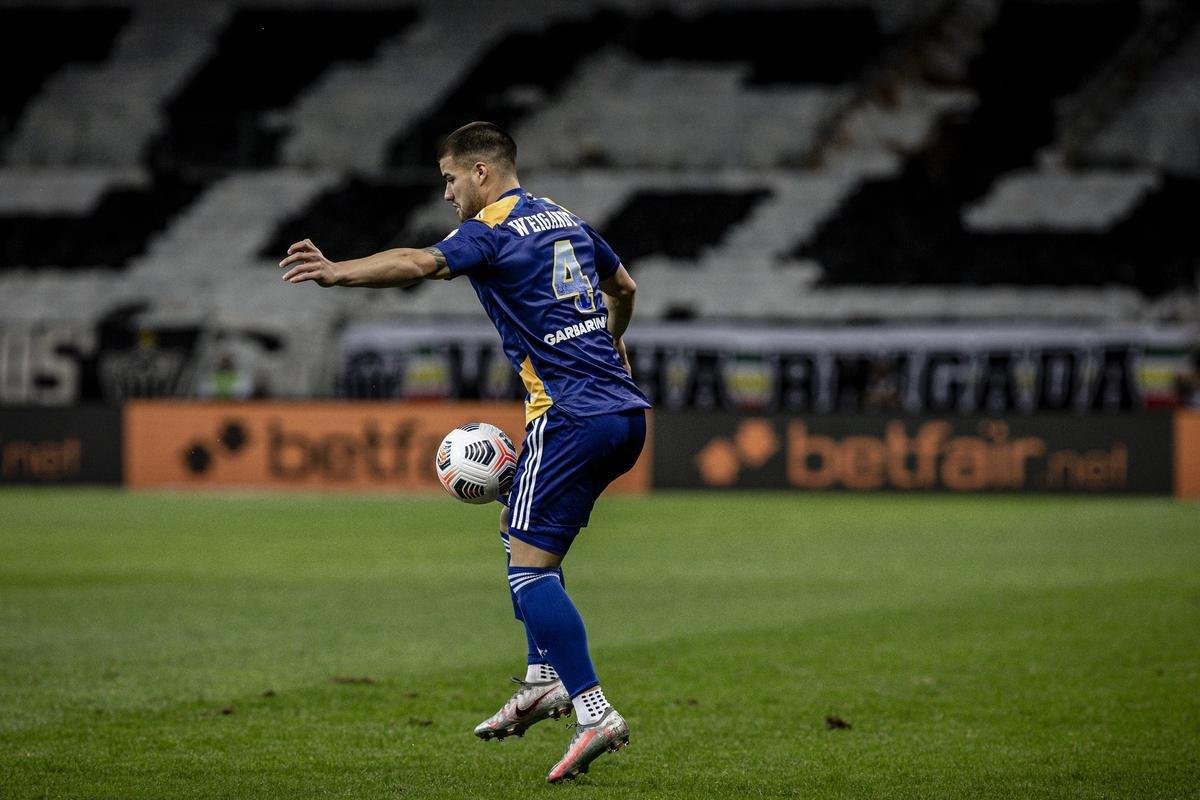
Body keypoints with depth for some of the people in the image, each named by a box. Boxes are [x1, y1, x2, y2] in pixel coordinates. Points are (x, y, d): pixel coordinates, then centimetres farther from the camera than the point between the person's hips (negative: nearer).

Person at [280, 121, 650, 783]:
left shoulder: (493, 230, -7)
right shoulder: (564, 219, 19)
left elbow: (422, 263, -27)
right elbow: (623, 287, 35)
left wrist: (338, 273, -38)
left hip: (571, 419, -9)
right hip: (623, 412, 9)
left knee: (529, 566, -8)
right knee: (516, 524, 22)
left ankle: (594, 713, -15)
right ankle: (544, 679, 18)